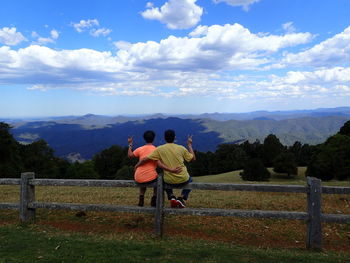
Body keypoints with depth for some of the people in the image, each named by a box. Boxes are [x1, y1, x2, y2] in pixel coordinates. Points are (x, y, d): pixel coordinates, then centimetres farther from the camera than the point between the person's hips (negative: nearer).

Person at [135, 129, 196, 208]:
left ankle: (172, 198, 16)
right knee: (190, 180, 35)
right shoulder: (181, 148, -7)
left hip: (169, 181, 0)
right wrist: (189, 145, 16)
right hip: (183, 180, 0)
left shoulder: (159, 149, -8)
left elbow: (145, 159, -8)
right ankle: (182, 198, 12)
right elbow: (193, 158, 6)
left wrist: (136, 166, 10)